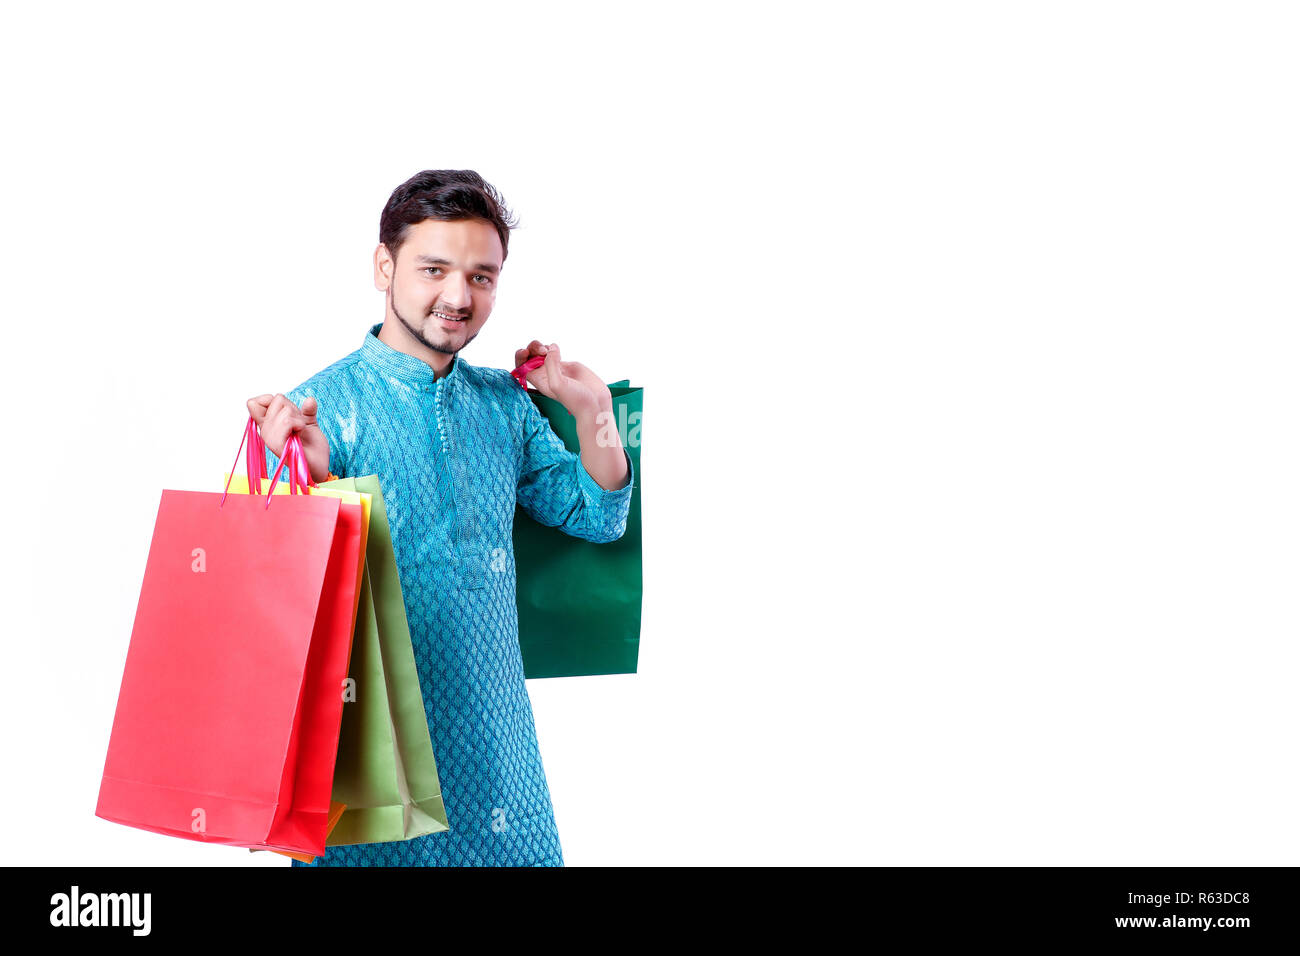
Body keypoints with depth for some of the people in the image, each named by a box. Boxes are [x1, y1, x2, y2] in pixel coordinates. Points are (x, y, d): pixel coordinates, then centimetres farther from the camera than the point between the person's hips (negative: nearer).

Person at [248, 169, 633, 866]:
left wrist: (593, 411, 0)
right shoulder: (322, 408, -10)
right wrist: (312, 478, -30)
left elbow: (597, 517, 13)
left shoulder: (506, 403, 7)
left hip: (497, 731, 5)